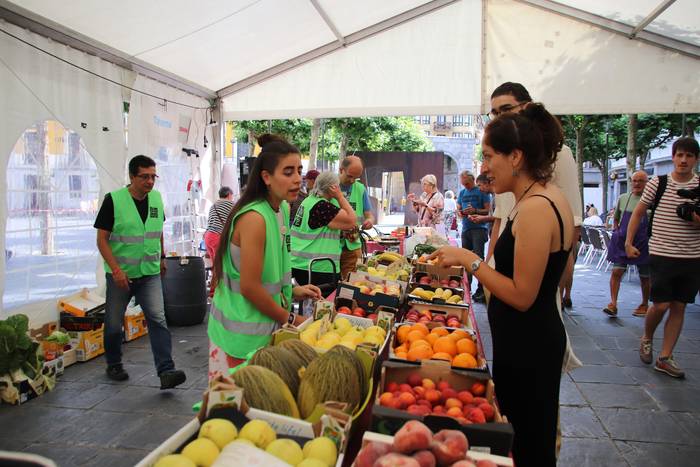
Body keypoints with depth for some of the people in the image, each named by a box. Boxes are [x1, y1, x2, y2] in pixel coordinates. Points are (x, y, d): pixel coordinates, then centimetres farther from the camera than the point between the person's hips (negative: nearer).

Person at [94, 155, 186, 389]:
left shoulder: (156, 198, 3)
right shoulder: (113, 200, -11)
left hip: (150, 273, 3)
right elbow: (102, 239, -11)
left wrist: (162, 258, 20)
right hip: (120, 274, -2)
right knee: (114, 324, 11)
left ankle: (166, 371, -13)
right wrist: (116, 269, -19)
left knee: (158, 319, -10)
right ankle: (113, 365, 34)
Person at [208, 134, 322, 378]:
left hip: (269, 326, 8)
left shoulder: (282, 209, 6)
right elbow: (249, 287, -21)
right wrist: (291, 319, -11)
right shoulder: (254, 218, -22)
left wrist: (292, 291, 6)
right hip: (243, 334, -8)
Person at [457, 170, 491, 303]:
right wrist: (460, 213, -3)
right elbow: (458, 209, 20)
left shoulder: (482, 191, -2)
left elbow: (488, 210, -6)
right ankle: (467, 286, 23)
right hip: (465, 229, 6)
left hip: (479, 228, -6)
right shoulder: (462, 192, 16)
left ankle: (481, 290, -10)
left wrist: (475, 210, -21)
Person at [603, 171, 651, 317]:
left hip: (643, 243, -2)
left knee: (645, 276, 10)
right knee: (616, 272, -8)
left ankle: (644, 305, 27)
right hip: (622, 241, 2)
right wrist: (616, 231, 6)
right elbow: (615, 218, 19)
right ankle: (613, 304, -6)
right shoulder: (623, 198, 7)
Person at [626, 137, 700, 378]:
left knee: (679, 307, 6)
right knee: (661, 304, -4)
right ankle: (646, 339, 25)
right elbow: (638, 213, 8)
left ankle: (665, 358, 16)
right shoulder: (657, 184, 0)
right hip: (662, 254, -2)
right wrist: (629, 243, 4)